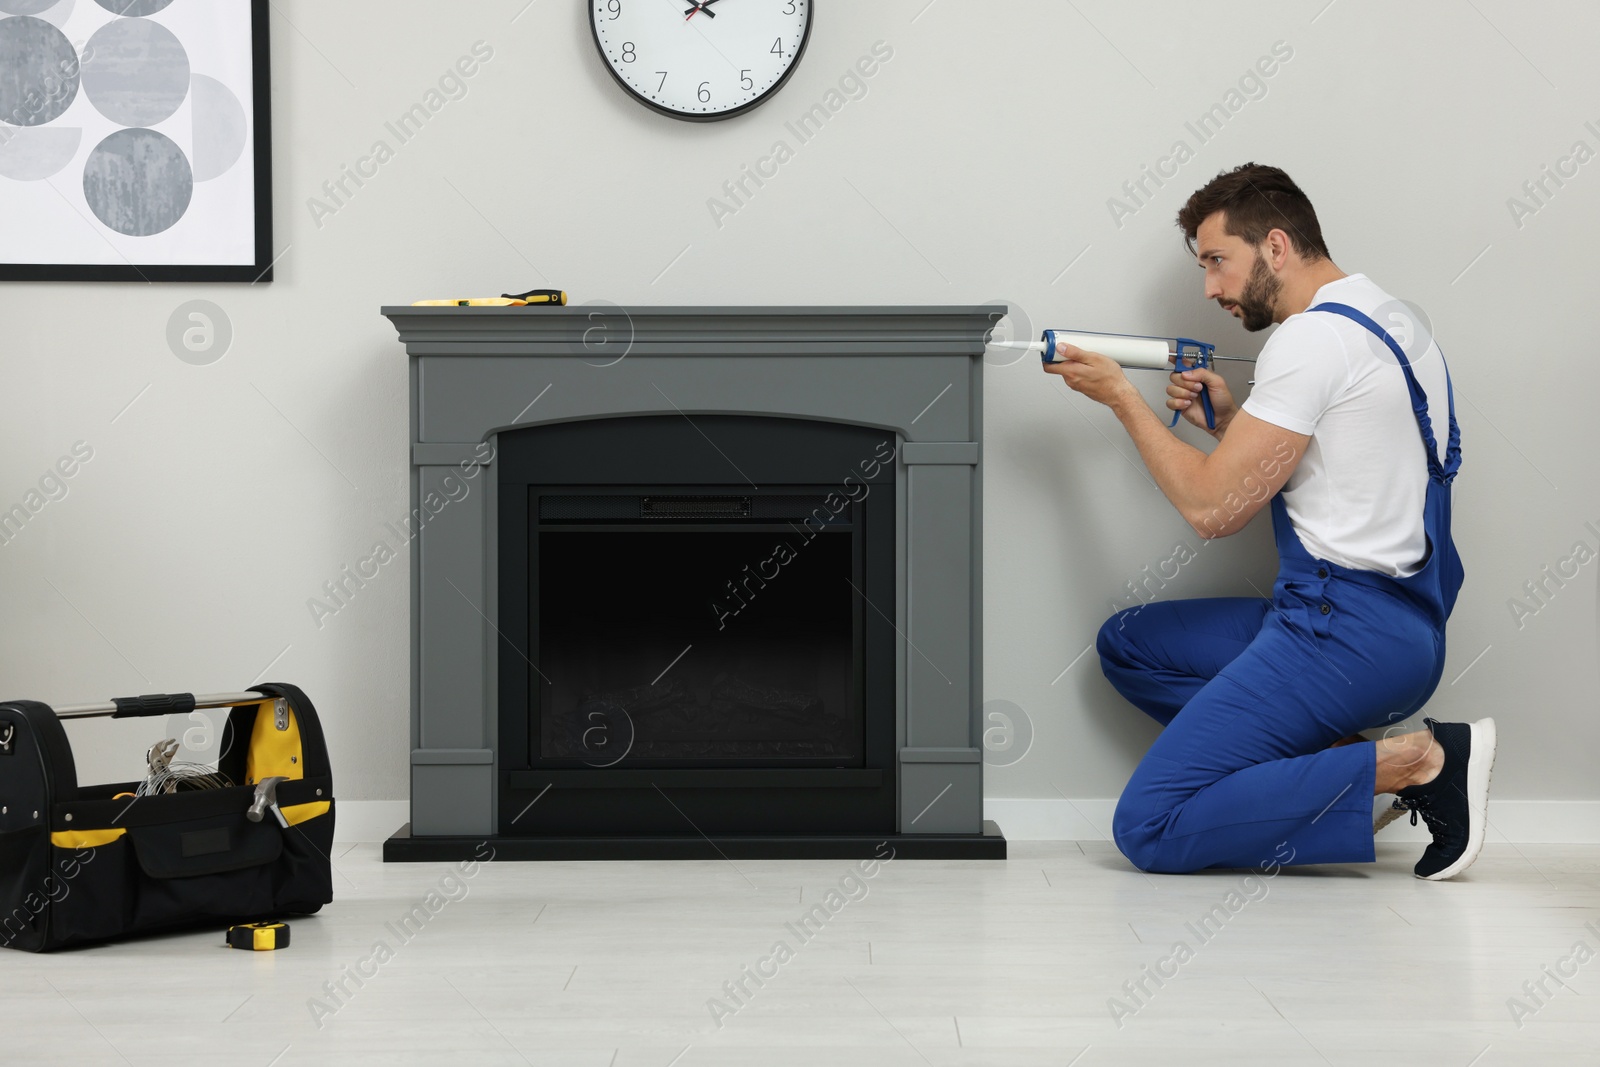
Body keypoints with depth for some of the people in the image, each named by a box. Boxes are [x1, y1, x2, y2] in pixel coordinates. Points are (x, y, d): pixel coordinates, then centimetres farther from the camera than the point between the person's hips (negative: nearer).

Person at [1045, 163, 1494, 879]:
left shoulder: (1313, 337, -15)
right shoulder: (1386, 318, 16)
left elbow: (1214, 508, -14)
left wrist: (1120, 396, -5)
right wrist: (1229, 421, 9)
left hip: (1345, 630, -10)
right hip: (1403, 623, 10)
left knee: (1149, 831, -13)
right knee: (1125, 645, 21)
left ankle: (1413, 763, -14)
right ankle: (1336, 758, 5)